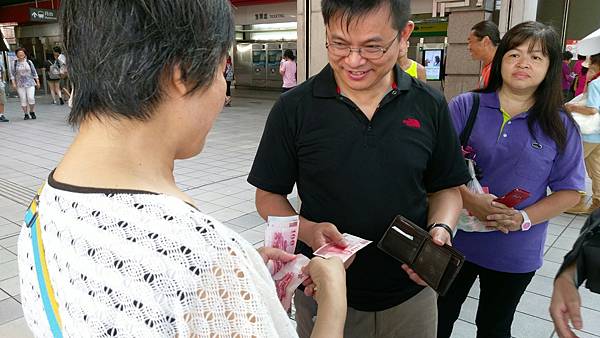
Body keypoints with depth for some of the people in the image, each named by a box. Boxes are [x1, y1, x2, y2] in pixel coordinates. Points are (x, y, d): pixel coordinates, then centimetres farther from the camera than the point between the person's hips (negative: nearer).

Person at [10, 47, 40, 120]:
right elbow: (12, 74, 5)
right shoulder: (15, 63, 4)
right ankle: (26, 114, 8)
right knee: (23, 99, -1)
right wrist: (13, 83, -4)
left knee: (31, 98, -11)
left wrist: (37, 82, 6)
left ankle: (32, 112, 10)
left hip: (30, 84, 0)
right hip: (20, 84, 0)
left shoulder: (29, 62, 6)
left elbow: (34, 72, 9)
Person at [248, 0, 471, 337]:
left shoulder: (431, 105, -6)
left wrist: (440, 229, -15)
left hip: (411, 294, 2)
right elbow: (269, 195, -4)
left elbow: (446, 187, 5)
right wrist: (307, 230, -22)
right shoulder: (294, 108, -12)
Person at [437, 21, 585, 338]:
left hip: (515, 253, 1)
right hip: (456, 239, 0)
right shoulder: (465, 106, -8)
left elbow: (569, 191, -2)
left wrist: (524, 218, -17)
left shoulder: (561, 127, -4)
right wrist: (468, 199, -25)